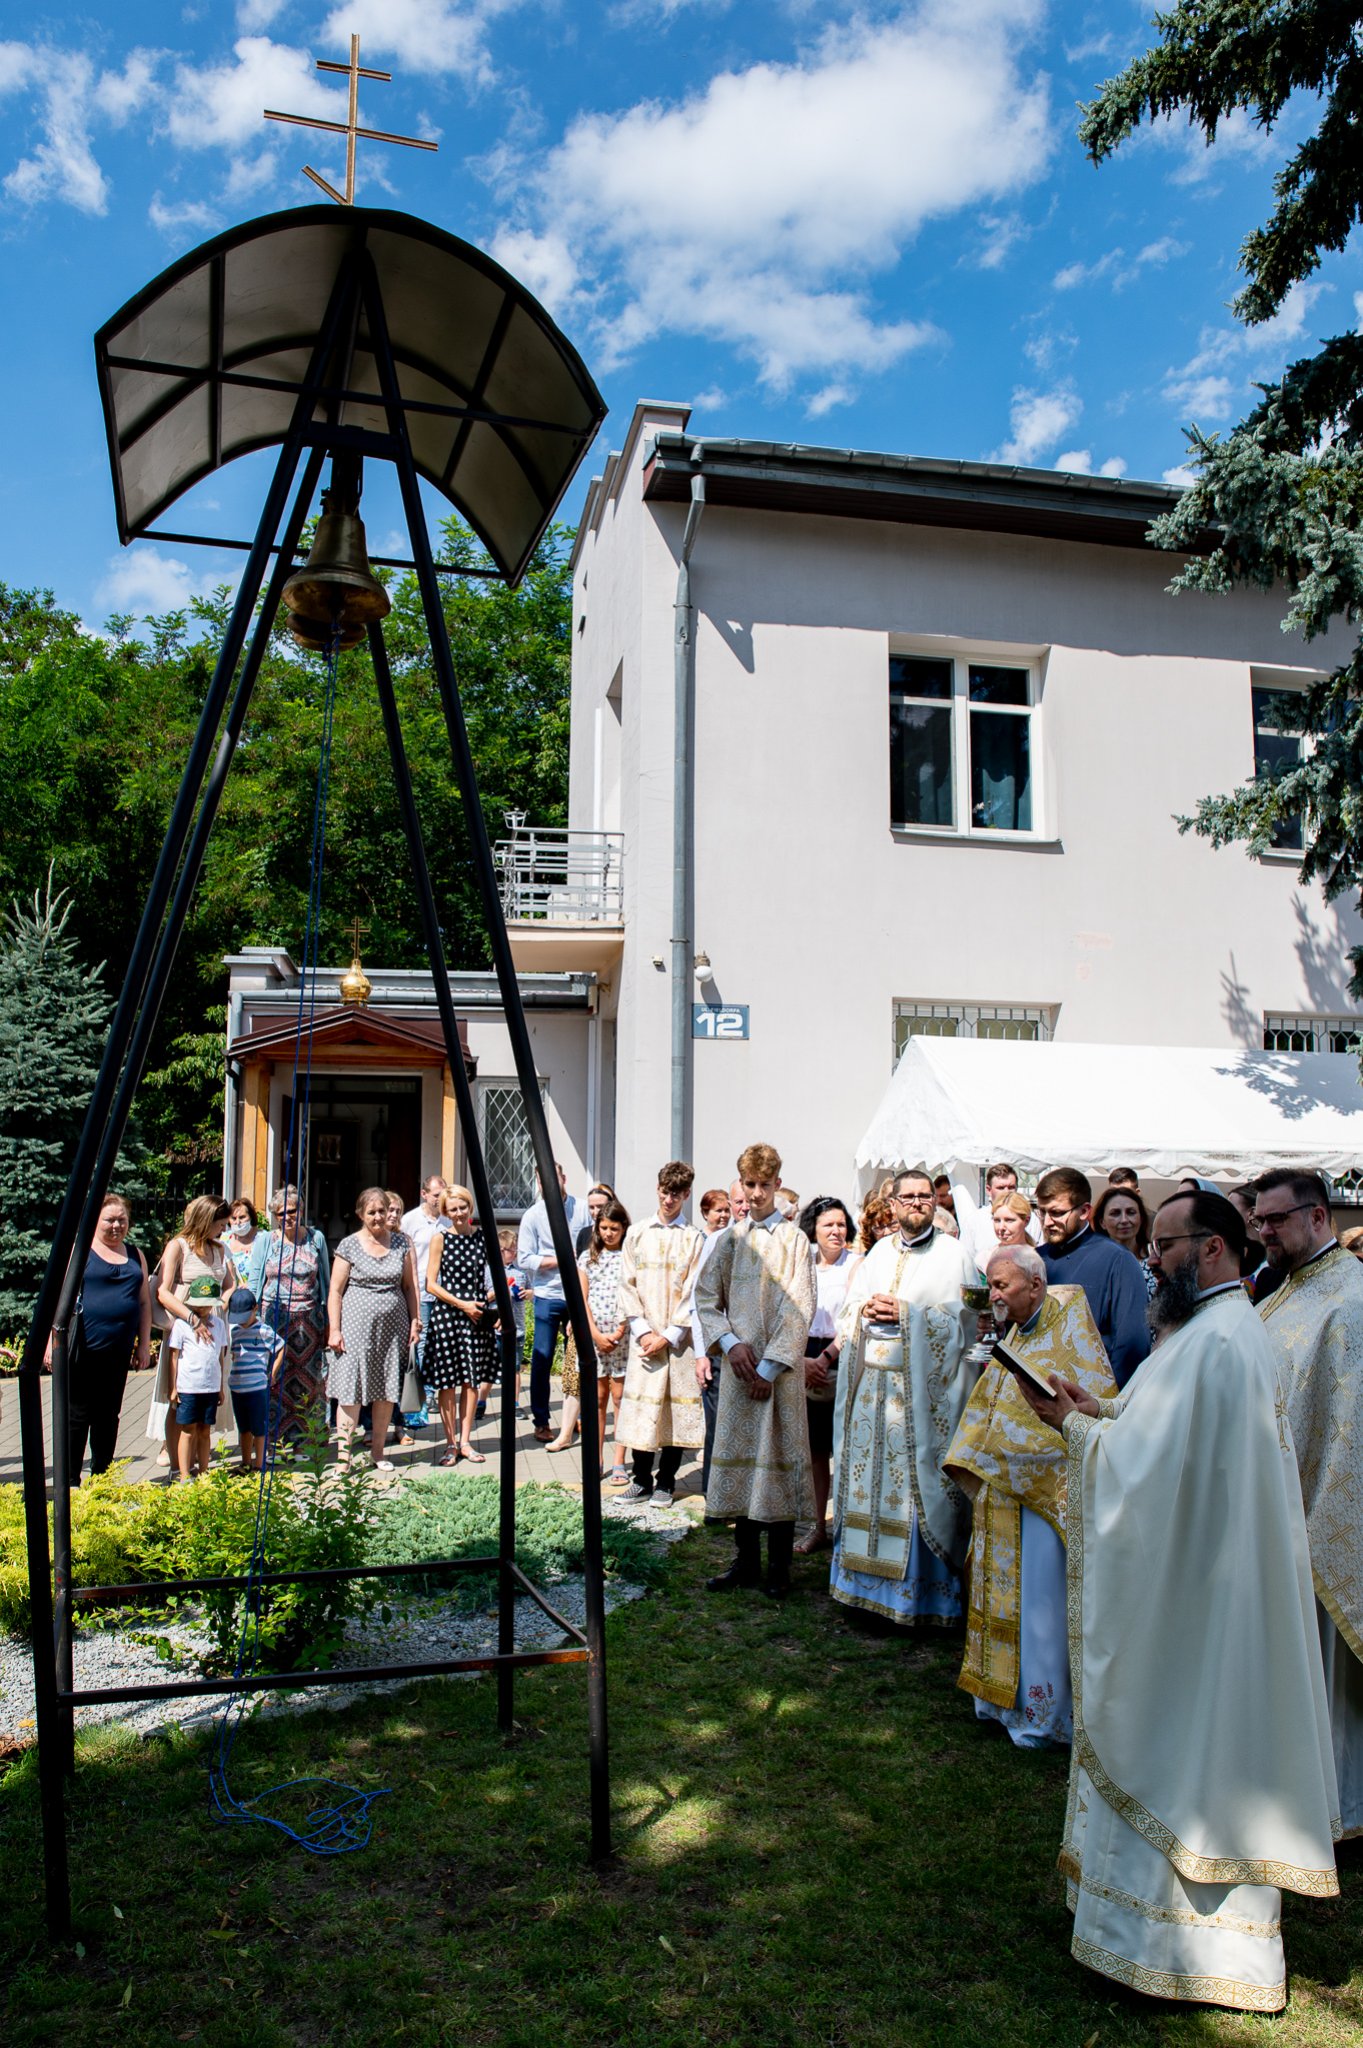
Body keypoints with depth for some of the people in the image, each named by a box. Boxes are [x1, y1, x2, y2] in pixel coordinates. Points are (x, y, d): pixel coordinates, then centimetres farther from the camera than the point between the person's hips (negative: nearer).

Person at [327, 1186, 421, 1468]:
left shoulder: (400, 1245, 9)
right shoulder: (349, 1246, 0)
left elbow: (409, 1286, 14)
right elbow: (335, 1290, -1)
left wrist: (415, 1321, 6)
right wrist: (334, 1330, -8)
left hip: (392, 1328, 3)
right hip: (357, 1326, -3)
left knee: (387, 1392, 8)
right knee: (351, 1391, -5)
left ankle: (378, 1450, 21)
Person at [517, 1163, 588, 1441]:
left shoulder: (581, 1208, 0)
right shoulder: (533, 1215, -3)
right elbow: (524, 1259, -6)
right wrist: (562, 1259, -11)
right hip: (548, 1296, -1)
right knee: (542, 1360, 2)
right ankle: (541, 1422, 13)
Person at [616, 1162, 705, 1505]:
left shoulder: (694, 1238, 1)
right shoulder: (637, 1234, 8)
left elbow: (693, 1293, -2)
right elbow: (627, 1286, 6)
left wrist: (669, 1335, -10)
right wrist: (643, 1331, -5)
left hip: (679, 1338, -2)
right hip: (644, 1337, 2)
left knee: (676, 1409, 2)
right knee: (640, 1409, 3)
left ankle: (665, 1483, 14)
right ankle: (641, 1480, 16)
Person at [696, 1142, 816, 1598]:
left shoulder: (794, 1240, -2)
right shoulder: (730, 1239, 9)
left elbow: (799, 1309, -7)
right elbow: (705, 1296, 10)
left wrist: (770, 1366, -11)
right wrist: (730, 1342, -5)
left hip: (781, 1366, -3)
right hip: (738, 1364, 4)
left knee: (779, 1455, 0)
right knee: (739, 1456, 7)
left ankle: (779, 1565, 11)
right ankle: (746, 1560, 18)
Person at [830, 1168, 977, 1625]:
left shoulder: (954, 1254, 1)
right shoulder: (879, 1252, 16)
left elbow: (963, 1316, -8)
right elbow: (848, 1308, 16)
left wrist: (906, 1313, -15)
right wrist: (867, 1309, -6)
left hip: (922, 1387, -5)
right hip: (872, 1381, 5)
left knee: (916, 1481, -3)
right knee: (868, 1480, 7)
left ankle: (920, 1588, 7)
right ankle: (869, 1577, 18)